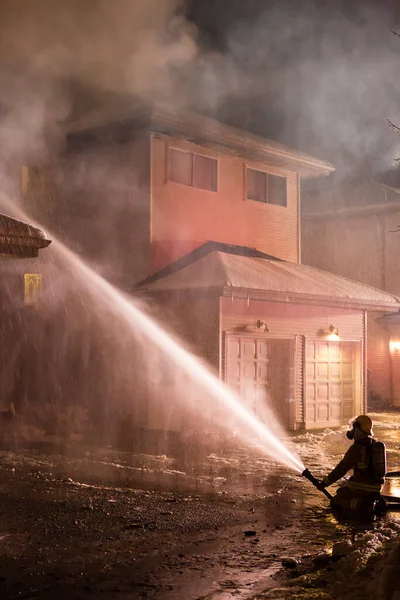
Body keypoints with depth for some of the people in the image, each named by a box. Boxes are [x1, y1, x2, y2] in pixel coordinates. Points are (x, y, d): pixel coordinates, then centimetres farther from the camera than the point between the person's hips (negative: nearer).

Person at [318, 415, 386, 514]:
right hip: (376, 487, 8)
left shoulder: (356, 448, -16)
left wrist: (325, 482, -7)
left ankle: (361, 504, -17)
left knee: (335, 502, 7)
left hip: (360, 487, -7)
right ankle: (374, 502, 6)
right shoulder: (377, 445, 6)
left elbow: (341, 469, -16)